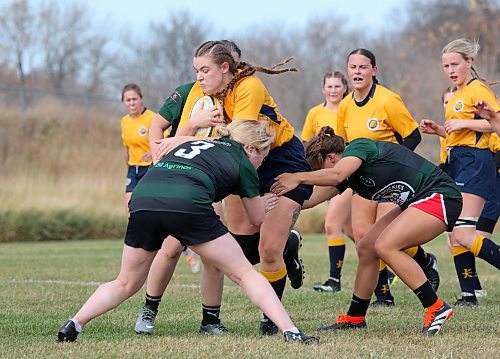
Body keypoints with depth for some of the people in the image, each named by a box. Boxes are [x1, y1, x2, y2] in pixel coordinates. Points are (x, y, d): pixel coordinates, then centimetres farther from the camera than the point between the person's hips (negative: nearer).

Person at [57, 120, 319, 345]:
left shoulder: (195, 143, 34)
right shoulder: (243, 164, 21)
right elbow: (257, 218, 31)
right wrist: (263, 204, 55)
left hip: (142, 201, 5)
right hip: (187, 205, -5)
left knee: (126, 284, 23)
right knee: (244, 273, 8)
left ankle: (72, 326, 9)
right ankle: (291, 332, -1)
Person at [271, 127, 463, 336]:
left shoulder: (360, 146, -14)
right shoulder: (348, 175, 11)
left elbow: (336, 175, -33)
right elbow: (310, 199, 11)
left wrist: (297, 177, -27)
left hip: (440, 196, -10)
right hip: (416, 203, 10)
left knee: (385, 246, -22)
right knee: (366, 248, 8)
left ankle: (437, 308, -18)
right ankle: (355, 319, 18)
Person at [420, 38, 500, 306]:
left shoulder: (478, 89, -9)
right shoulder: (457, 95, 21)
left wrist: (462, 123, -21)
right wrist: (439, 130, 15)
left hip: (474, 162, -10)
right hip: (456, 163, 10)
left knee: (463, 235, -17)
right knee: (454, 235, 4)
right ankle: (468, 295, 5)